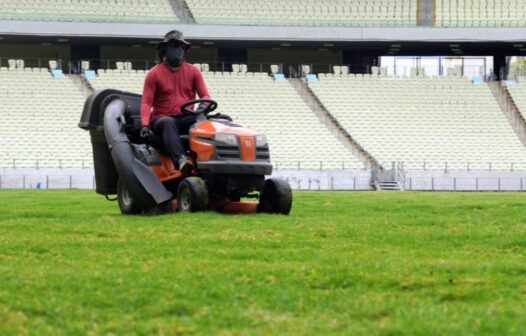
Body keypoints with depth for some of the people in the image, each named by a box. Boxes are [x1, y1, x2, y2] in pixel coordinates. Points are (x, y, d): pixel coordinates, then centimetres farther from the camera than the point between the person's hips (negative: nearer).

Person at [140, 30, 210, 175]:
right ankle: (180, 159, -62)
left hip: (186, 119, 3)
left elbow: (205, 95, 10)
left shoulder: (193, 71, 15)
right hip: (162, 118, -3)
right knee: (168, 123, -40)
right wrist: (145, 124, -19)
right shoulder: (154, 74, 6)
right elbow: (146, 102, -1)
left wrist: (203, 105, -17)